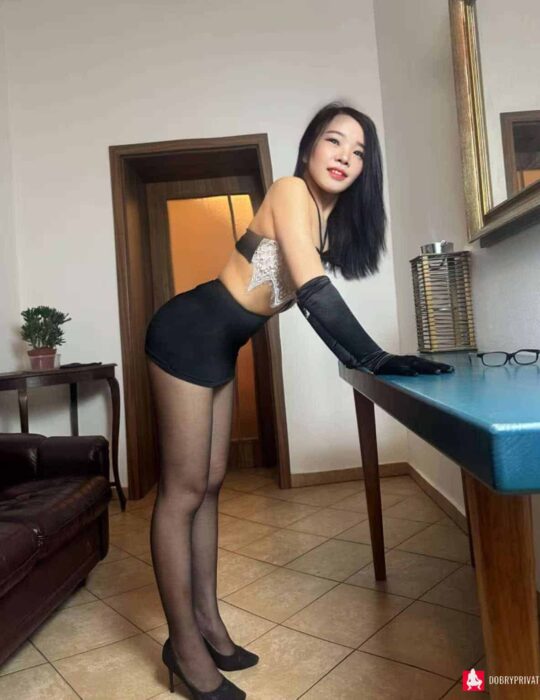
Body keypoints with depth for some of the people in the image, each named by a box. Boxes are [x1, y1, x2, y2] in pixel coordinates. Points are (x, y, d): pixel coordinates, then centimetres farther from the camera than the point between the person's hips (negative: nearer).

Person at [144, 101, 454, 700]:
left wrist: (360, 359, 9)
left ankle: (206, 621, 27)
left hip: (219, 348, 9)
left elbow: (315, 303, 13)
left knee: (209, 484, 12)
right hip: (187, 336, -9)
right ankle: (184, 642, 15)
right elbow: (314, 292, -27)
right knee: (183, 490, -1)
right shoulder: (291, 191, -16)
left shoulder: (331, 218, 10)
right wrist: (376, 359, -24)